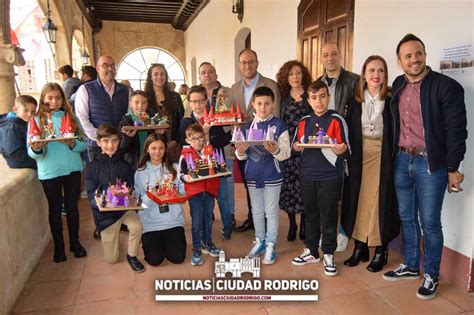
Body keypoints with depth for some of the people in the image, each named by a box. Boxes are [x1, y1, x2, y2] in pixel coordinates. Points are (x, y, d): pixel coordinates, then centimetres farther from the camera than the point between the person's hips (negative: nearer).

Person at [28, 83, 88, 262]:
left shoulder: (71, 117, 3)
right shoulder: (37, 120, -1)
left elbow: (84, 144, 1)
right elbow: (31, 153, -4)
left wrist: (73, 144, -19)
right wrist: (36, 149, -26)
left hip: (72, 169, 1)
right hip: (49, 172, -1)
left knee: (72, 206, 11)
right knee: (55, 208, 10)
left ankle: (75, 242, 26)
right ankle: (58, 246, 23)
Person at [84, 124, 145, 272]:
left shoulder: (125, 165, -3)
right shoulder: (92, 167, -8)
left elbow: (132, 188, 0)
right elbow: (91, 197, -12)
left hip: (125, 207, 1)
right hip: (105, 212, 0)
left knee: (137, 226, -34)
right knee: (111, 259, 8)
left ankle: (132, 255, -2)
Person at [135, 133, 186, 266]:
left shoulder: (175, 168, 4)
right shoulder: (140, 172, 1)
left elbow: (183, 193, 3)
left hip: (173, 220, 1)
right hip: (151, 222, -1)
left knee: (178, 258, -8)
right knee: (155, 260, -10)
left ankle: (167, 241, 25)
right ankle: (149, 242, 23)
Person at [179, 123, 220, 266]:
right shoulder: (185, 154, -4)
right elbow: (180, 173, -4)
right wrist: (185, 177, -24)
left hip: (209, 190, 4)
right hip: (194, 191, -3)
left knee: (208, 219, 17)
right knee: (196, 222, 1)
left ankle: (207, 243, 36)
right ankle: (197, 250, 14)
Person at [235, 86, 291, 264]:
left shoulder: (279, 125, -7)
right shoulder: (248, 126, 4)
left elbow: (286, 152, -12)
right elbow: (243, 156, 6)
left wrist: (276, 150, -32)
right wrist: (240, 152, -16)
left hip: (272, 176, -4)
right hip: (252, 176, 4)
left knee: (271, 211, 8)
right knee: (257, 211, 17)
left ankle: (271, 245, 22)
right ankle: (260, 241, 33)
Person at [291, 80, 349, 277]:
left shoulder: (336, 120, -5)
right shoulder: (304, 121, 8)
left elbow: (346, 151, -8)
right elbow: (296, 145, 14)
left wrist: (341, 151, -29)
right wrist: (296, 148, -8)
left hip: (330, 177, -4)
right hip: (307, 176, 4)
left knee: (328, 217, 5)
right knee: (310, 215, 15)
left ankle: (328, 255, 21)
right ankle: (311, 251, 30)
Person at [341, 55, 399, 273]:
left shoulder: (391, 99, -4)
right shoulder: (354, 100, 4)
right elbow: (347, 132, 4)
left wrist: (393, 159, -10)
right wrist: (347, 159, -2)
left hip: (382, 156, -3)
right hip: (358, 156, 3)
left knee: (379, 201, 2)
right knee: (358, 200, 8)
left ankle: (380, 251, 17)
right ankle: (360, 247, 22)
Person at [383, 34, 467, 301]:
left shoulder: (447, 86, -10)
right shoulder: (398, 85, 7)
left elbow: (456, 131, -10)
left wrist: (453, 169, -11)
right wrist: (396, 155, 11)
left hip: (430, 163, -5)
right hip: (402, 161, 5)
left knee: (430, 223, 3)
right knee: (407, 218, 15)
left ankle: (432, 276, 22)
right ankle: (411, 266, 32)